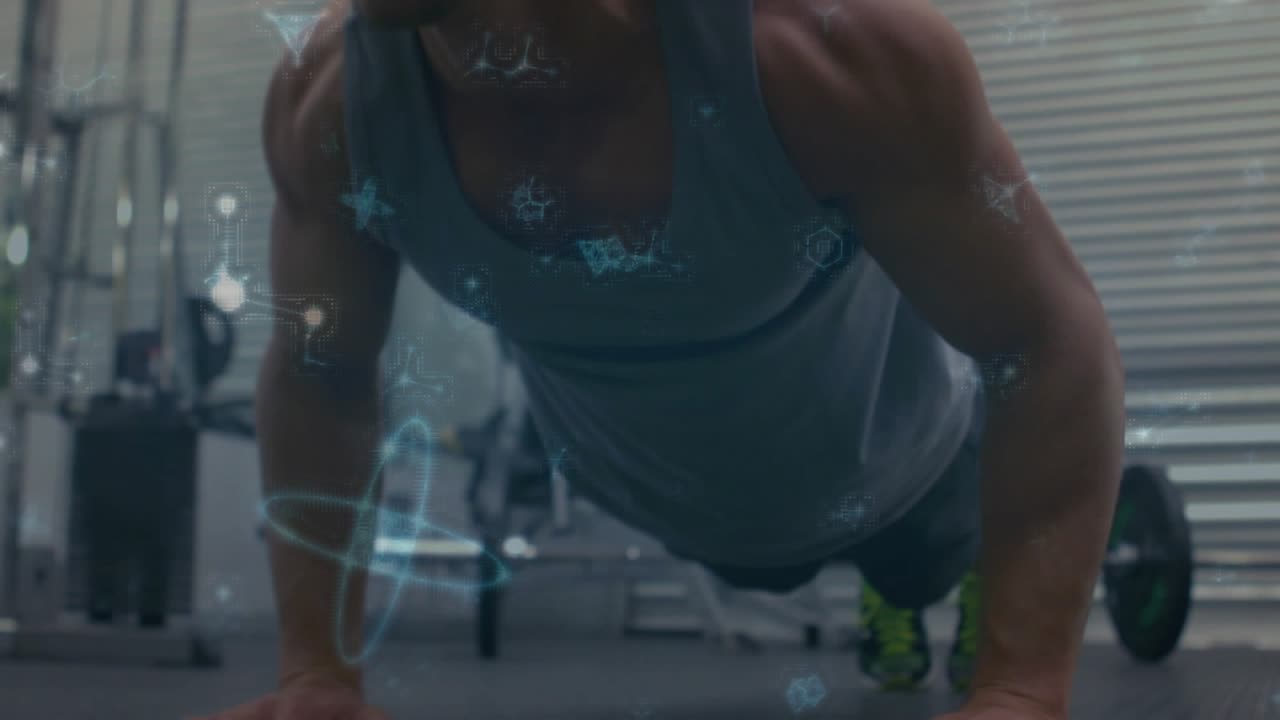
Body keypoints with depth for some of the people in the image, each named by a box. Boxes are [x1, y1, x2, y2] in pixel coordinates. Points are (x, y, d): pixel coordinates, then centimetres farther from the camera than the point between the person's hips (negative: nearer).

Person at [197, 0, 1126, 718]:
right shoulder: (328, 104, -31)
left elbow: (1054, 341, -35)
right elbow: (320, 376, -15)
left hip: (885, 461, -3)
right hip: (653, 498, 4)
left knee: (939, 558, 31)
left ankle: (972, 573, 68)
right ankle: (882, 590, 71)